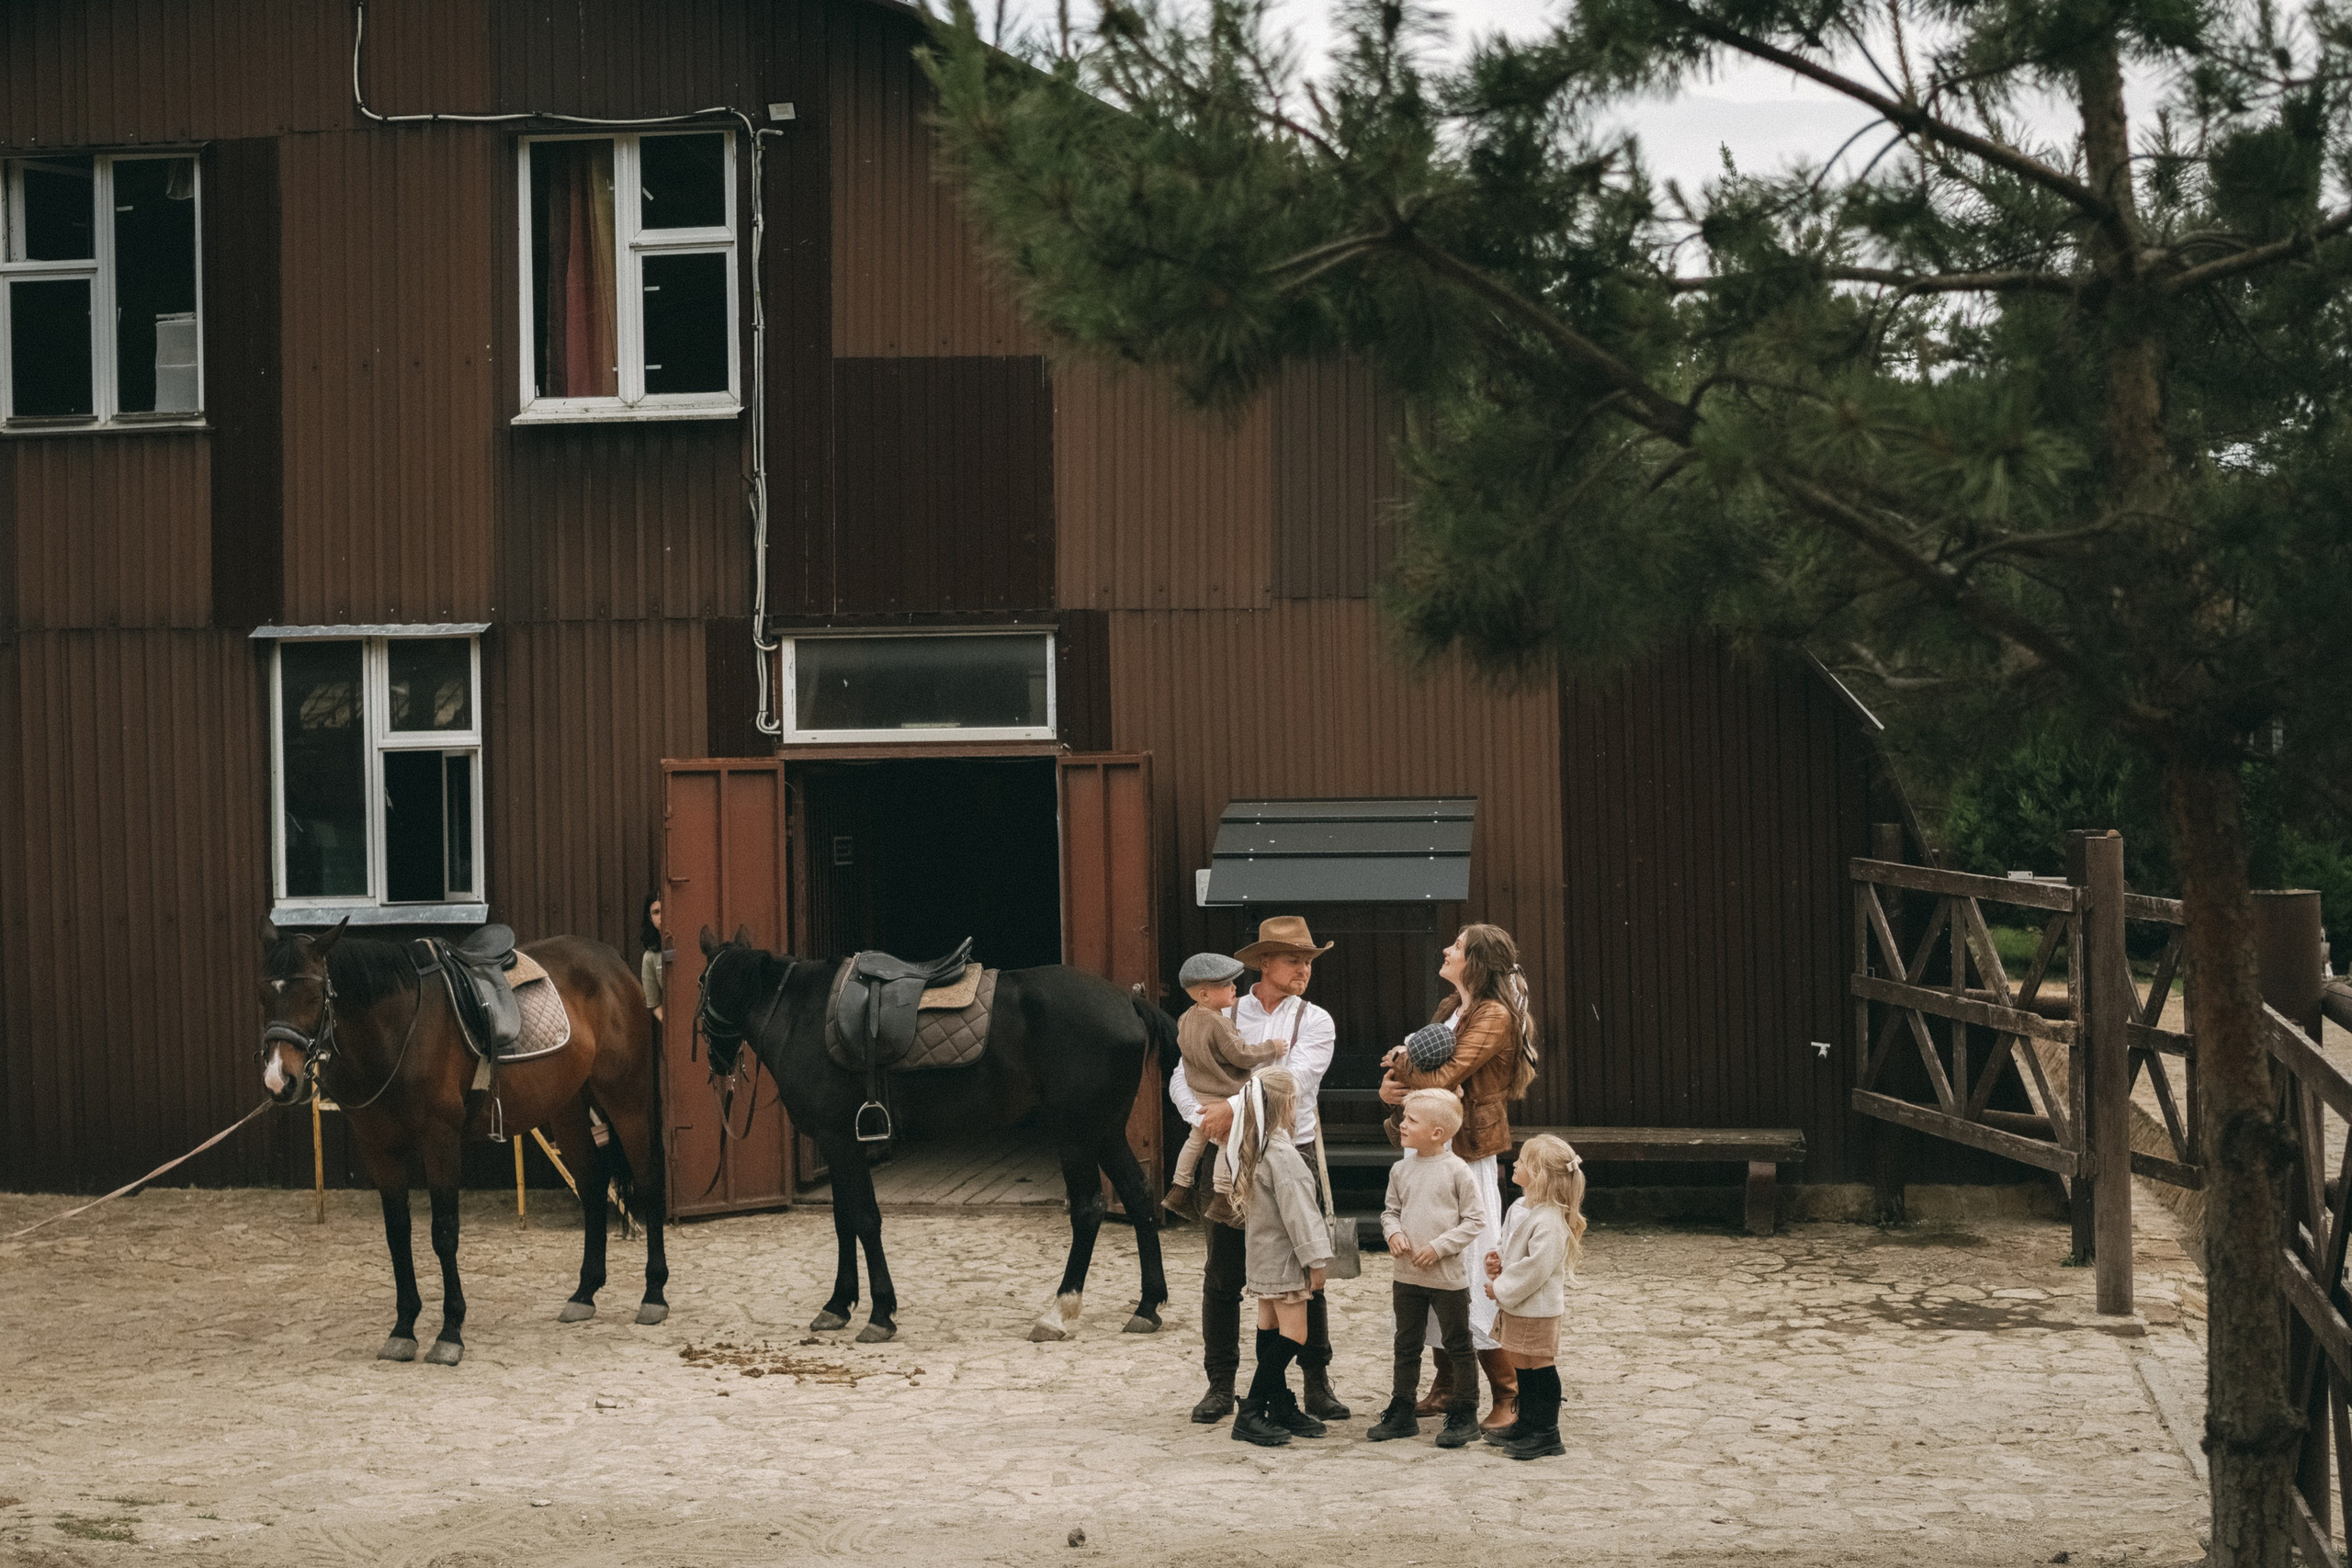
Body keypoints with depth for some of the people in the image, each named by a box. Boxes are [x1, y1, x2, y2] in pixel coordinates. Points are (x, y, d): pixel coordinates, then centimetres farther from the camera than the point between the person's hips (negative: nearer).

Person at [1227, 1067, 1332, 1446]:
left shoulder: (1249, 1148, 8)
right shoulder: (1281, 1152, -19)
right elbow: (1296, 1210, -20)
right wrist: (1315, 1260, -16)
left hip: (1262, 1255, 10)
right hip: (1283, 1258, -10)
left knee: (1270, 1329, 12)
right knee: (1292, 1335, -8)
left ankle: (1282, 1408, 19)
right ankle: (1251, 1413, -11)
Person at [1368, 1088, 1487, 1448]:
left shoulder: (1456, 1171, -12)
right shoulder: (1401, 1170, 4)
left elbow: (1475, 1219, -9)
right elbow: (1391, 1210, 15)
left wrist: (1439, 1246, -16)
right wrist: (1393, 1232, -7)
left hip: (1448, 1276, -5)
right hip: (1407, 1275, 6)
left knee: (1459, 1347, 5)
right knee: (1406, 1347, 14)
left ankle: (1464, 1415, 14)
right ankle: (1401, 1413, 23)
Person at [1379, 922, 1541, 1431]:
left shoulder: (1495, 1016, -12)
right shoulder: (1452, 1009, 16)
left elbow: (1440, 1080, -20)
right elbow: (1412, 1067, 14)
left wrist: (1400, 1064, -2)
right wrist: (1392, 1086, -8)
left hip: (1469, 1159, -9)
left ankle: (1509, 1395, -2)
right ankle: (1446, 1385, 20)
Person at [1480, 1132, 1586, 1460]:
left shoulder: (1549, 1221, -23)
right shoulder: (1520, 1209, 8)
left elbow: (1536, 1267, -26)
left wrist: (1501, 1288, -18)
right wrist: (1498, 1262, 0)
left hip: (1537, 1309, -10)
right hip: (1514, 1306, 10)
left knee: (1539, 1366, -2)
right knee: (1522, 1365, 18)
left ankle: (1547, 1433, 6)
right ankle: (1527, 1424, 29)